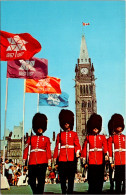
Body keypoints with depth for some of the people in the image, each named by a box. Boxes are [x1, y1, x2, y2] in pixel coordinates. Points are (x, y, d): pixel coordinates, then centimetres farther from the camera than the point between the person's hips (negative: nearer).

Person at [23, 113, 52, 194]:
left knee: (41, 181, -1)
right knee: (31, 181, 4)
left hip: (42, 163, -1)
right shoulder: (30, 138, 13)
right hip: (32, 163, 2)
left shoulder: (46, 139, 11)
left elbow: (48, 150, 6)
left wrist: (49, 161, -2)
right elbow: (26, 149, 10)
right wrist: (24, 160, 5)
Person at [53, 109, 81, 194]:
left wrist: (77, 152, -19)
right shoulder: (60, 135, 12)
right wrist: (55, 157, 5)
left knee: (71, 177, 2)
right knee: (62, 178, 3)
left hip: (72, 158, -1)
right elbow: (57, 147, 11)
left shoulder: (74, 134, 9)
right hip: (62, 159, 1)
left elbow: (77, 144, -1)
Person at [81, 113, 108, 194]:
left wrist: (106, 154, -23)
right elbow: (84, 149, 7)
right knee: (92, 179, -1)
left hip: (100, 161, 1)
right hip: (91, 162, -1)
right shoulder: (88, 138, 8)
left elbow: (105, 147, -4)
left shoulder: (102, 137, 9)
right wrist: (84, 160, 3)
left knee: (100, 179, 5)